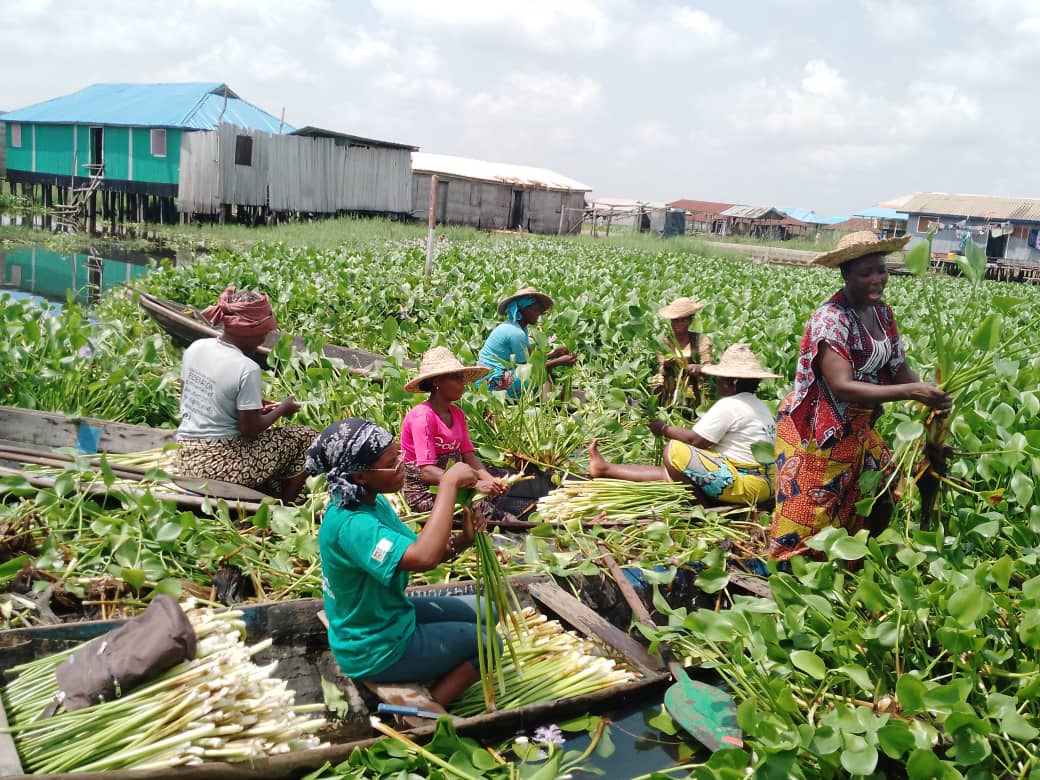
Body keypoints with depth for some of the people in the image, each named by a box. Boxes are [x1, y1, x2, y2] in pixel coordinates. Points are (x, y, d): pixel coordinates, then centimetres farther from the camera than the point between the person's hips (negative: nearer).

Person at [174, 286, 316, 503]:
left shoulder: (195, 347, 1)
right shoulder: (246, 369, -21)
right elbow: (249, 430, -16)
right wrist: (282, 409, 1)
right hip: (220, 464, -8)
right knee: (305, 437, 6)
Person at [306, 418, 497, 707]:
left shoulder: (370, 501, -5)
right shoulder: (351, 524, -35)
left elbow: (418, 551, 0)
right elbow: (424, 558, -48)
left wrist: (461, 541, -19)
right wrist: (449, 483, -41)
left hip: (383, 616, 9)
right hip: (376, 651, -9)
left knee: (469, 615, 23)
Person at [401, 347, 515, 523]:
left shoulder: (457, 414, 8)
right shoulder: (422, 416, -18)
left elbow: (469, 456, 2)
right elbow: (427, 470, -25)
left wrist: (490, 480, -18)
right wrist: (476, 485, -33)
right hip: (422, 493, -8)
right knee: (481, 507, -25)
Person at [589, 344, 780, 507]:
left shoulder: (729, 405, -13)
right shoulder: (760, 405, 16)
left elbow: (695, 439, -15)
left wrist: (665, 430, 1)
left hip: (745, 486, -10)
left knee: (674, 451, -16)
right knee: (672, 471, 7)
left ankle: (705, 504, -8)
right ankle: (606, 468, 10)